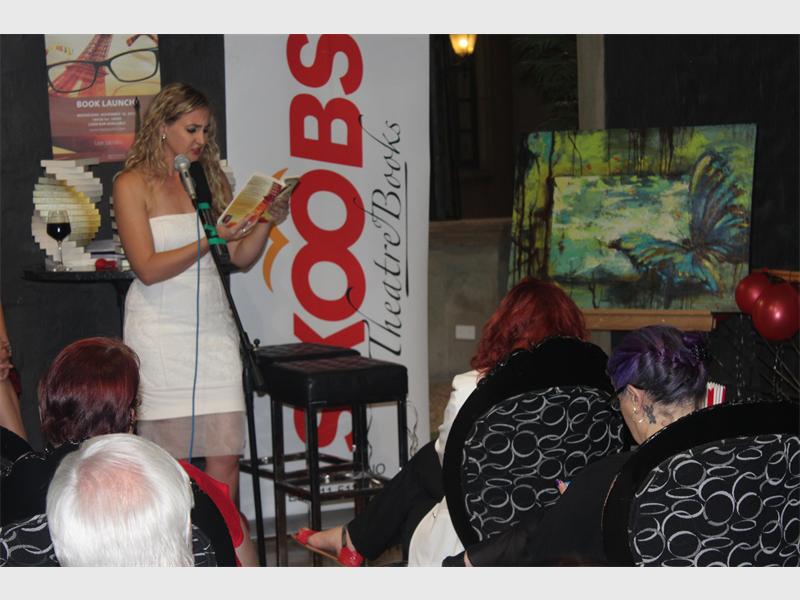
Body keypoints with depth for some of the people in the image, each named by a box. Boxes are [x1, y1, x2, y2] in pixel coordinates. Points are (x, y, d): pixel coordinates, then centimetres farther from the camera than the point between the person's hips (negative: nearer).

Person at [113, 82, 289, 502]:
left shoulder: (210, 179, 12)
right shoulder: (133, 184, -3)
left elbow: (241, 259, 12)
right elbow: (148, 268, -12)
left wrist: (267, 222, -5)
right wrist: (212, 239, -18)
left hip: (212, 325, 4)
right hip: (161, 330, -4)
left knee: (226, 457, -1)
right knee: (169, 464, -1)